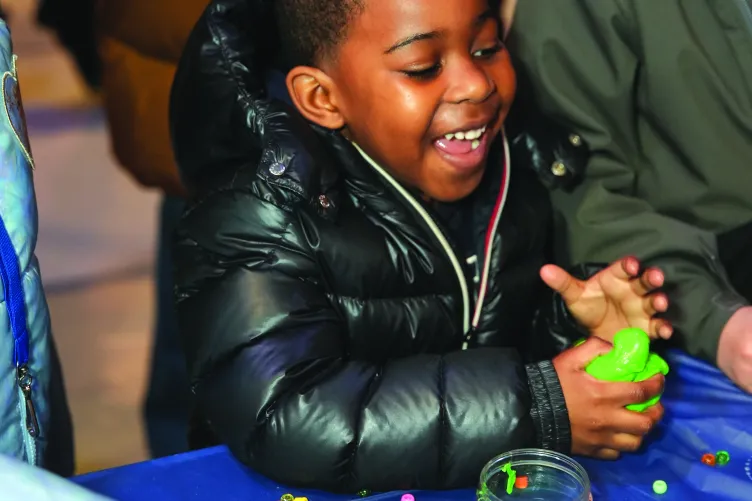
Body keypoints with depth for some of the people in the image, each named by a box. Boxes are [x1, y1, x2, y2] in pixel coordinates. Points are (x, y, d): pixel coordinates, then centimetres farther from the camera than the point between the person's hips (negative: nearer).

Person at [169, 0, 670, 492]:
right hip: (336, 491, -5)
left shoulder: (525, 160, -2)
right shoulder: (261, 210, -20)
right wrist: (535, 408, -30)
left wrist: (575, 317, -11)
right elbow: (282, 420, -32)